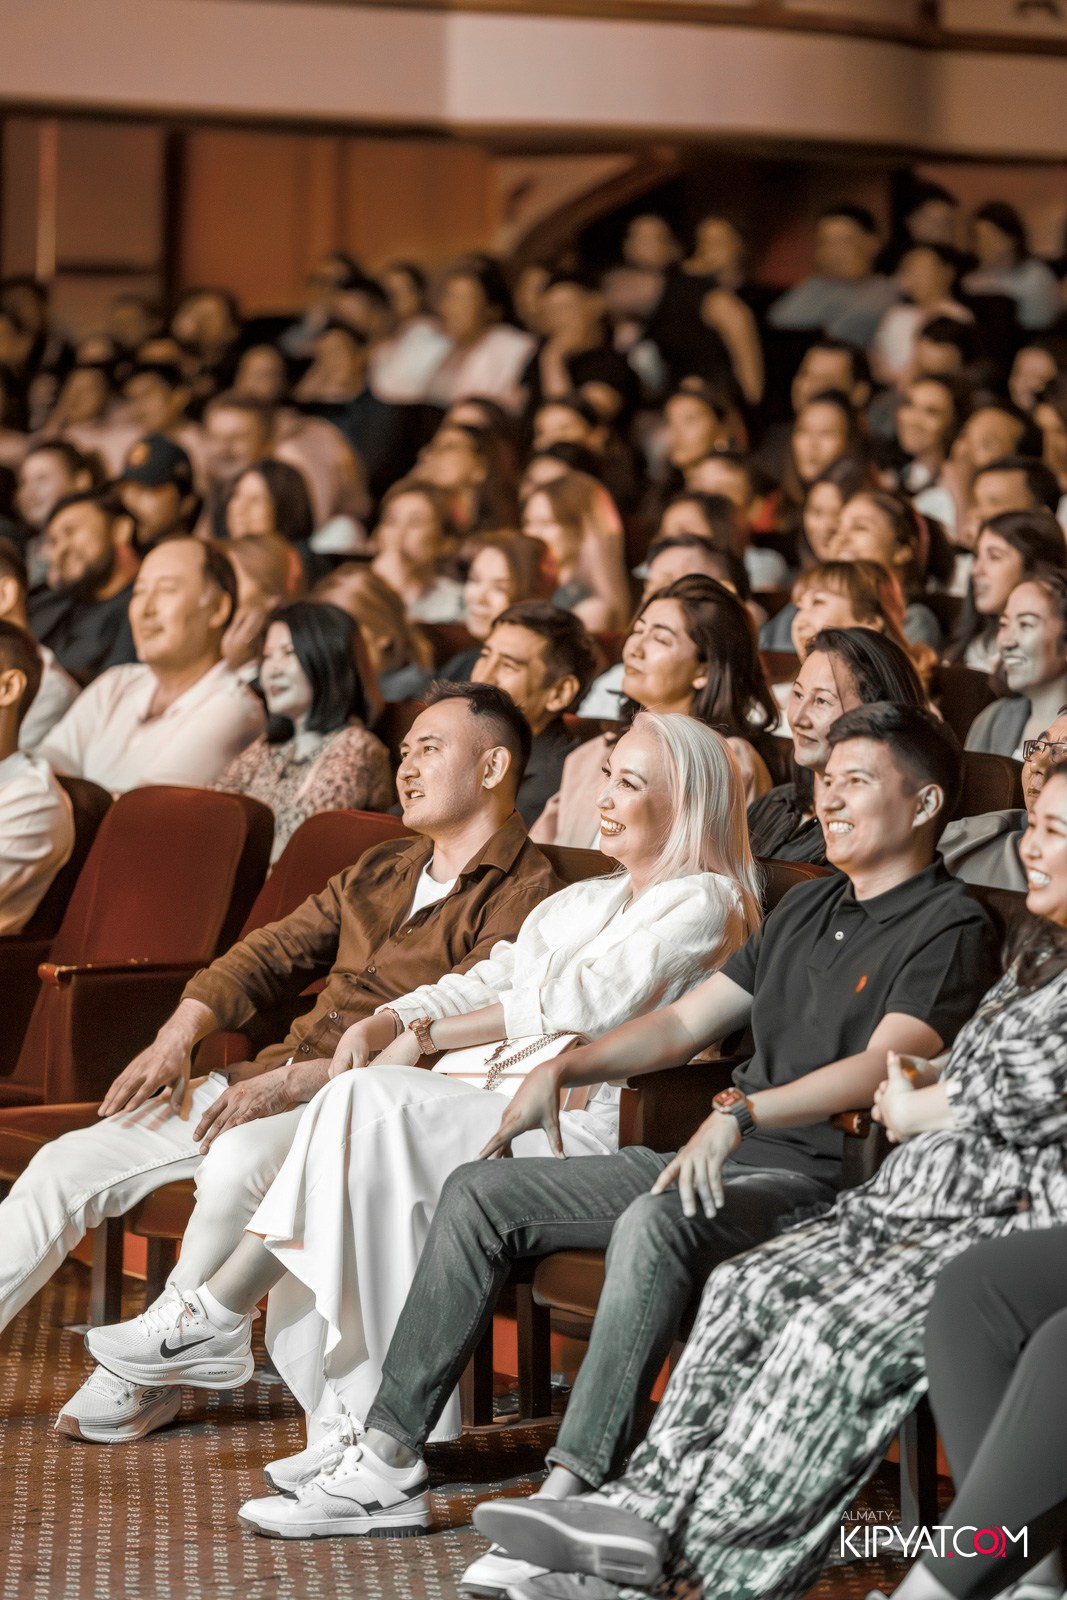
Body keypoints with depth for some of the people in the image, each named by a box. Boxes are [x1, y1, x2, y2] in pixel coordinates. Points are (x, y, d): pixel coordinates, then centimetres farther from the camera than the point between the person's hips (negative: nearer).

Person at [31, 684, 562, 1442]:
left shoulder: (526, 895, -7)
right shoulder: (380, 871, 21)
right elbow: (272, 954, 20)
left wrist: (291, 1082, -21)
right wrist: (180, 1033, 1)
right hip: (272, 1086, 8)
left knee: (237, 1165, -37)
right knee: (69, 1164, -4)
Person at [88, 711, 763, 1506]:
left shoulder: (703, 903, 1)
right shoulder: (578, 903, 29)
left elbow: (583, 1003, -9)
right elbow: (485, 983, 21)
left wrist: (424, 1037, -7)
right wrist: (380, 1024, 1)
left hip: (579, 1127, -8)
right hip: (492, 1105, 8)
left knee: (371, 1103, -26)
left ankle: (217, 1318, -18)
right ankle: (361, 1433, -24)